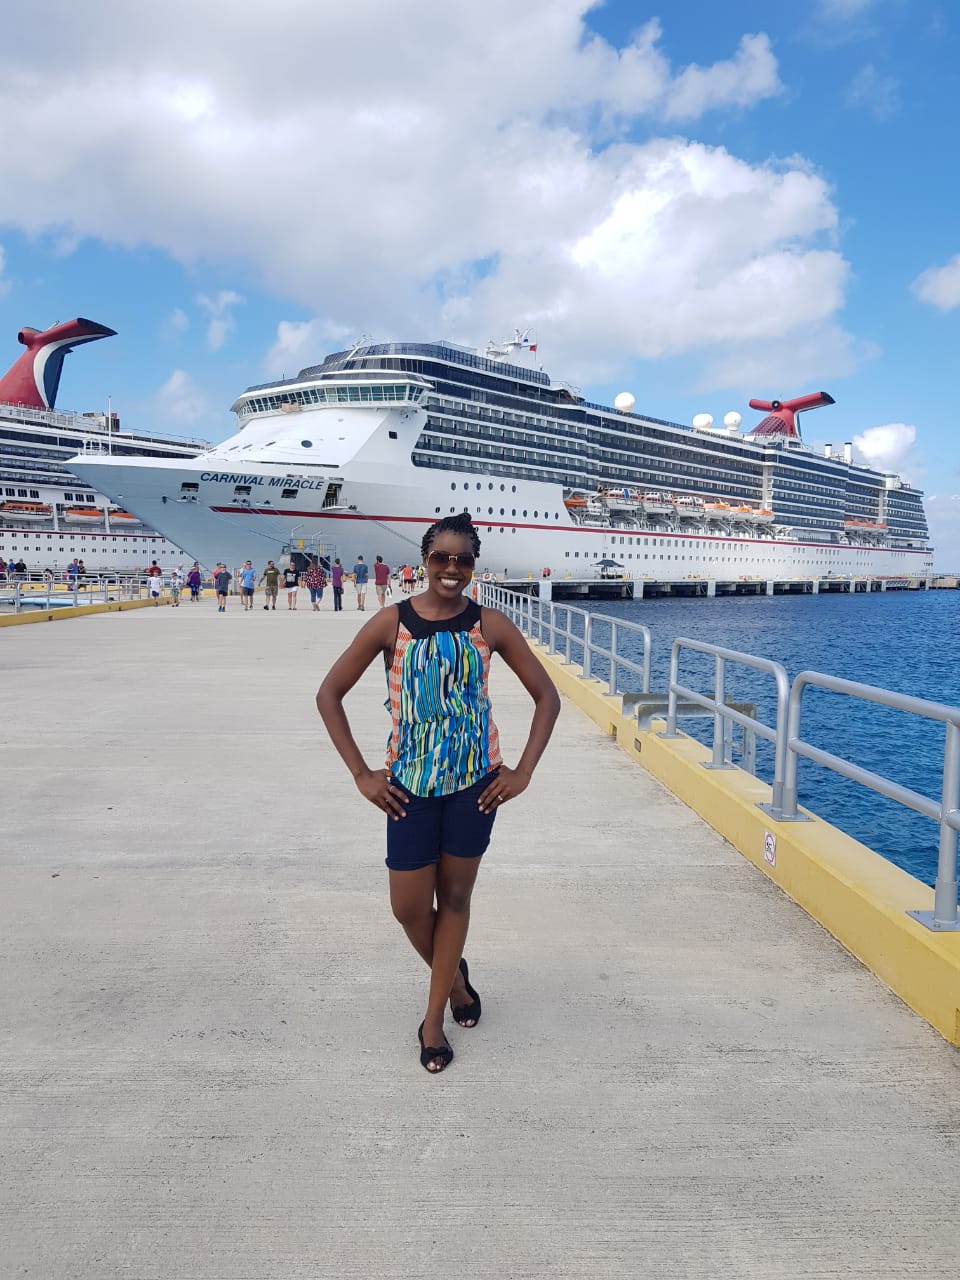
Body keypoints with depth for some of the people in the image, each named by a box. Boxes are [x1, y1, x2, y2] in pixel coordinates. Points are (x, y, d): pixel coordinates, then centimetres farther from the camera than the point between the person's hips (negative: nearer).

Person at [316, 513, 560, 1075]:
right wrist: (361, 774, -6)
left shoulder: (490, 625, -6)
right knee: (409, 907, 5)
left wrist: (523, 772, -6)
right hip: (411, 783, 0)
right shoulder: (392, 623, -8)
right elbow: (330, 694, -3)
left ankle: (434, 1016, 30)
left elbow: (547, 696, 0)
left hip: (474, 781, 0)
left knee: (455, 897, 11)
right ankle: (454, 977, 38)